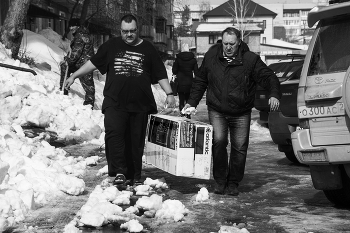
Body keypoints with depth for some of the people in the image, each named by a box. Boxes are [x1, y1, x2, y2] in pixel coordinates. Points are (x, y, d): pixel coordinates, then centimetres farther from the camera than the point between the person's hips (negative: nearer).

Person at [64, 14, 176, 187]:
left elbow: (160, 74, 11)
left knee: (136, 141, 4)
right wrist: (74, 76, 16)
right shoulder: (111, 46, 10)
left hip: (139, 104, 1)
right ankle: (119, 172, -19)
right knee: (114, 134, -20)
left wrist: (169, 94, 1)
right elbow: (93, 62, 17)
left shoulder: (148, 49, 10)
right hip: (115, 103, 0)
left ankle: (134, 176, 15)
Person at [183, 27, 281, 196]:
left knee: (239, 147, 1)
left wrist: (274, 95, -27)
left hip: (241, 113, 0)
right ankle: (220, 181, 0)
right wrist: (192, 103, 10)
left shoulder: (250, 59, -8)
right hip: (217, 111, 0)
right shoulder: (211, 56, 1)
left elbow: (268, 77, -9)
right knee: (218, 141, -16)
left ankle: (233, 183, 18)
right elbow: (200, 81, 12)